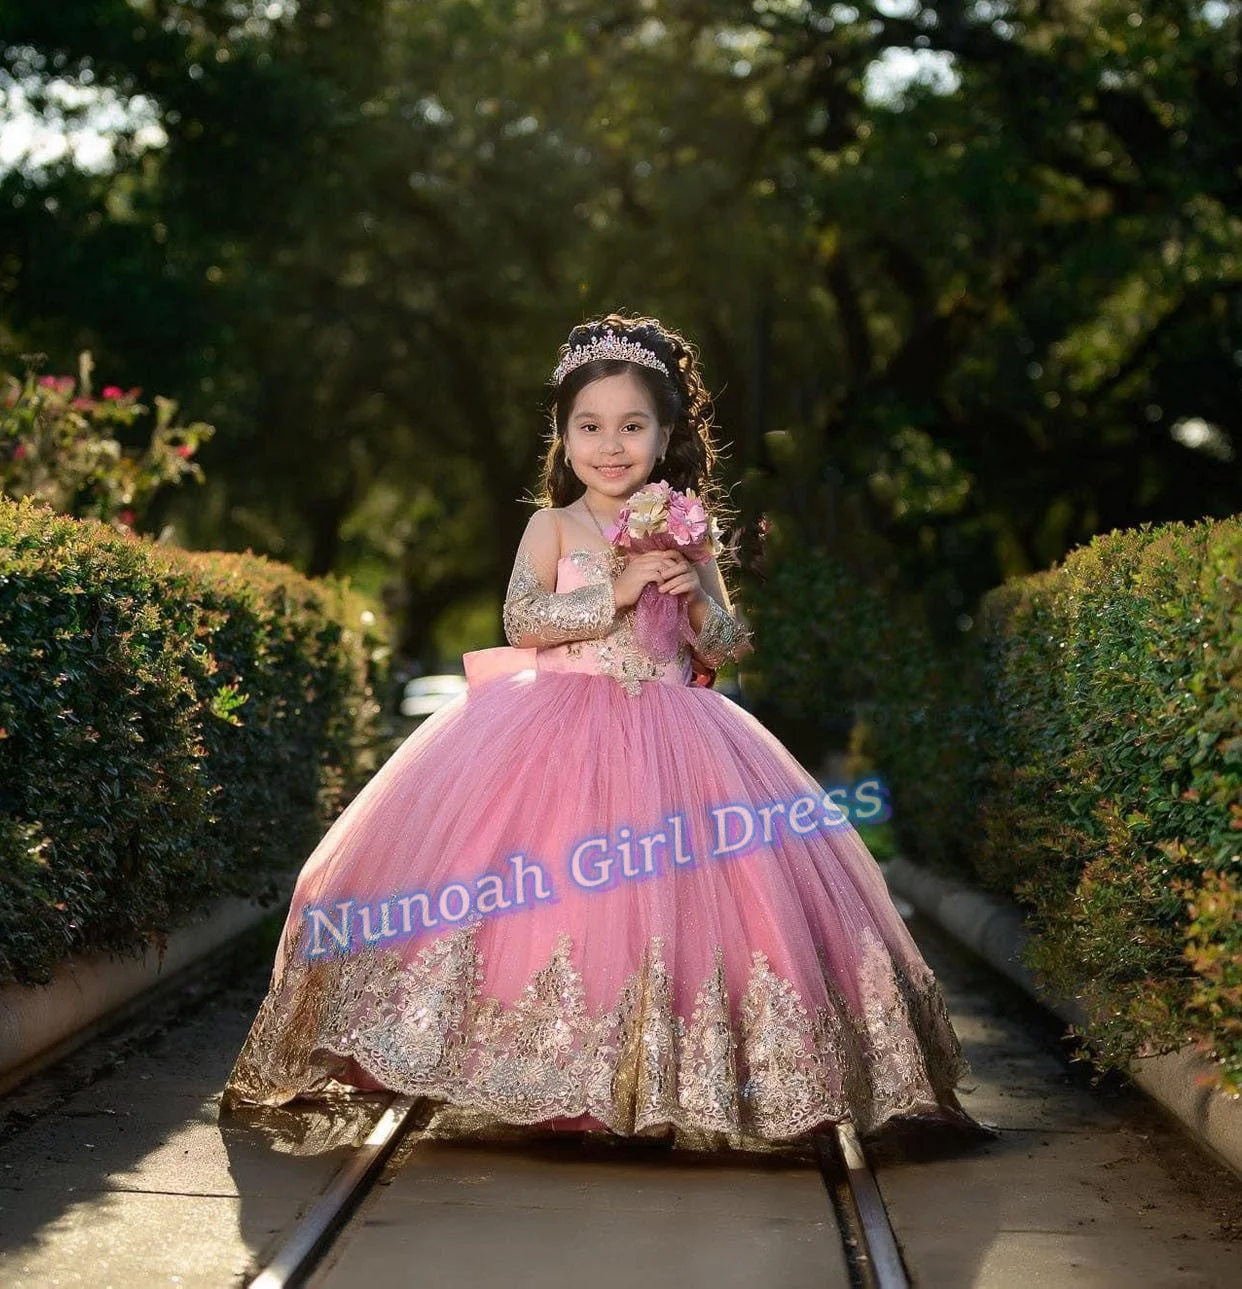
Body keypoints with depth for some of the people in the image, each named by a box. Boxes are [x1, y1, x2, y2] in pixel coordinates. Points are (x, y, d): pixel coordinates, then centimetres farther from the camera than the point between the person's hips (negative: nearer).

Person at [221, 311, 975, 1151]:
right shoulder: (555, 526, 5)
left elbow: (729, 651, 10)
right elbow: (521, 622, -10)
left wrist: (699, 601, -10)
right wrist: (616, 591, -17)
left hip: (668, 737, 2)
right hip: (557, 729, -1)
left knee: (671, 898, -10)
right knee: (546, 892, -14)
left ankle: (678, 1073, 1)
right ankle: (544, 1079, -4)